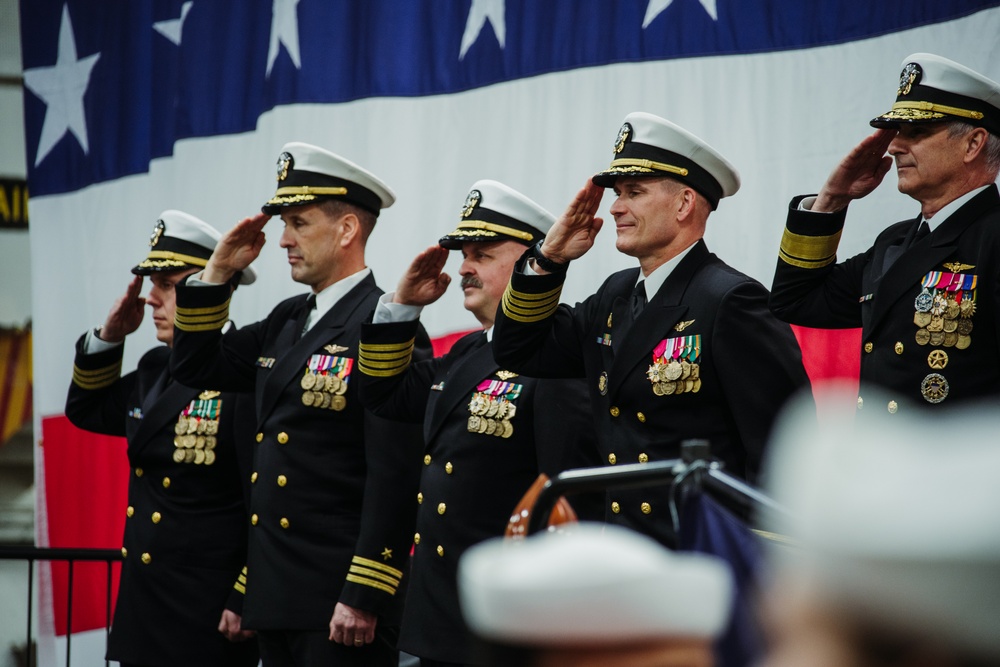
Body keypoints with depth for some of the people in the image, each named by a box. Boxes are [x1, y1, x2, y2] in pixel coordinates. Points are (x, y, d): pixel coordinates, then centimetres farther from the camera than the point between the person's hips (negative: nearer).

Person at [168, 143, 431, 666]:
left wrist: (362, 597, -21)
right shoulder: (287, 322, 15)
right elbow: (195, 366, 24)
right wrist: (218, 271, 11)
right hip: (276, 595, 9)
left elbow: (394, 476, -18)